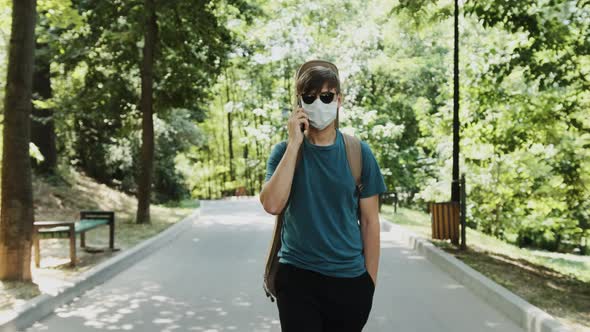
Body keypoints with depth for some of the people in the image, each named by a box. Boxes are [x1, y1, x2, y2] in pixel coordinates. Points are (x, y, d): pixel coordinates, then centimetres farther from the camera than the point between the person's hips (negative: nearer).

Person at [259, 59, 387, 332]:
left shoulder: (359, 153, -1)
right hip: (297, 277, -1)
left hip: (350, 279, 1)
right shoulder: (284, 151, -1)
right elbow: (272, 205, -18)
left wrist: (370, 281, 1)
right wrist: (295, 143, -17)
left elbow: (370, 221, 2)